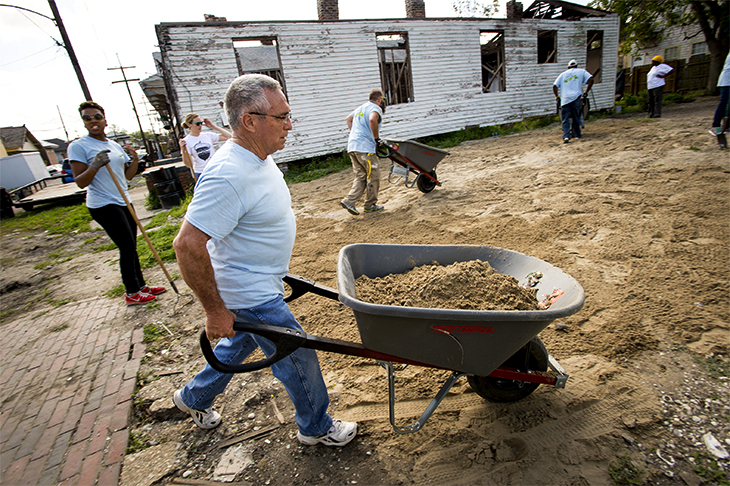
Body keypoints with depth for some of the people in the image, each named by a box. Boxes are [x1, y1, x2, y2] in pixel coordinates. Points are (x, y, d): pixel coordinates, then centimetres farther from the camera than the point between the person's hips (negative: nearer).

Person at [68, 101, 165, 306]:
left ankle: (140, 285, 21)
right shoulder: (78, 146, -7)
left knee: (131, 247, 11)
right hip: (103, 205, -7)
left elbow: (128, 175, 13)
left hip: (123, 202, 7)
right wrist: (94, 166, -28)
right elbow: (80, 182, -11)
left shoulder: (115, 145, 13)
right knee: (127, 247, -6)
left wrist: (135, 159, -4)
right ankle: (132, 293, 6)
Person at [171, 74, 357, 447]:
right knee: (298, 360, 7)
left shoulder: (259, 157, 2)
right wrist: (215, 311, -24)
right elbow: (188, 244, -31)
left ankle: (193, 397, 54)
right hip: (252, 296, -9)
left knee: (238, 346, 29)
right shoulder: (227, 175, -30)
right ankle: (316, 428, 34)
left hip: (260, 286, 10)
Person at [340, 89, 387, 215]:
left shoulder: (360, 108, 24)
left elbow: (348, 119, 34)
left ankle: (349, 201, -1)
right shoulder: (376, 108, -3)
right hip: (364, 147, -9)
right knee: (373, 176, 1)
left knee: (360, 176, 11)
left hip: (352, 146, 9)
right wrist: (376, 137, -13)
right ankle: (370, 205, 8)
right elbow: (372, 120, -25)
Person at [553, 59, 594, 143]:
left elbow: (555, 86, 9)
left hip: (565, 99, 0)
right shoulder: (581, 71, 15)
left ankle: (566, 136, -18)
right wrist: (586, 92, 7)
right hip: (577, 98, 0)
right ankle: (577, 135, 19)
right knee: (576, 118, 12)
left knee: (565, 120, -2)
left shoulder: (563, 74, 19)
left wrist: (557, 96, 16)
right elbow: (591, 80, 2)